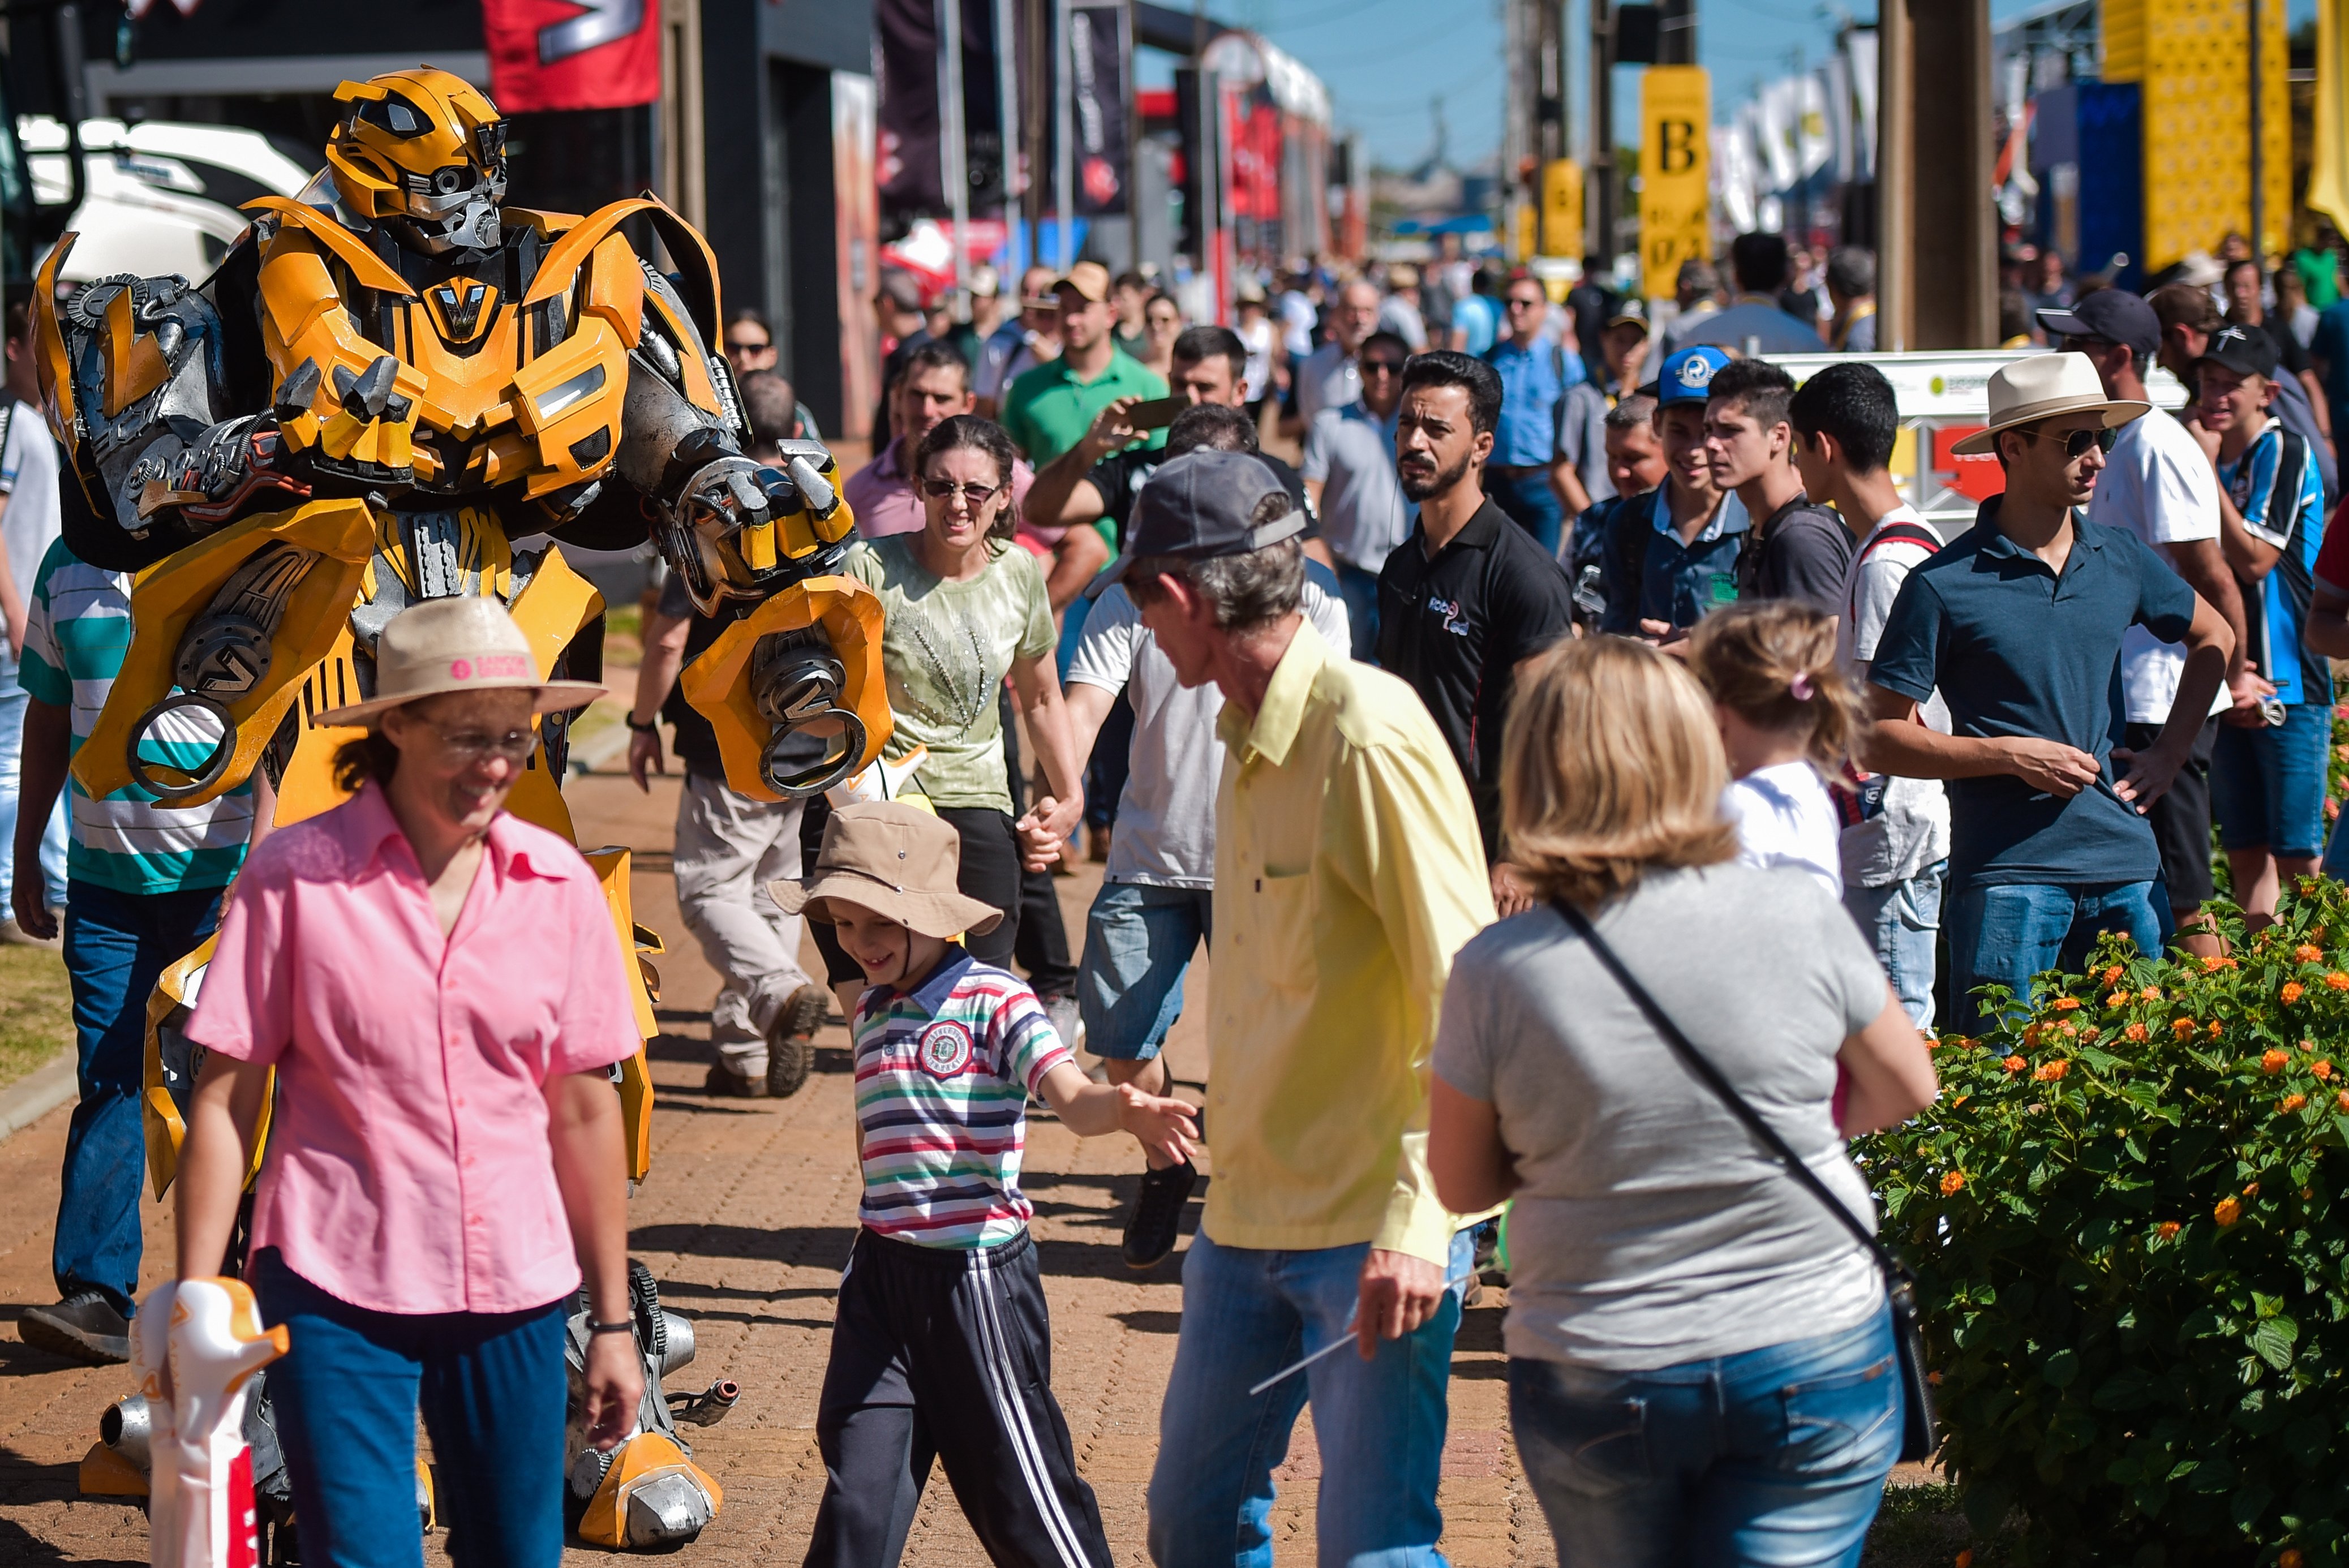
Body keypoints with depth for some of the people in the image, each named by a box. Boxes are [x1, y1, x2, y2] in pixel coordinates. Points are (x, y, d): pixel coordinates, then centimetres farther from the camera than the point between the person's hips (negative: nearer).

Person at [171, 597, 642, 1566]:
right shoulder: (296, 875, -7)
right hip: (334, 1286, -3)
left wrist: (613, 1320, 10)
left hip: (513, 1289, 3)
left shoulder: (558, 884, 2)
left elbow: (583, 1109, 8)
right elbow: (227, 1097, -4)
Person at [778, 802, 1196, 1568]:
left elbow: (1072, 1100, -24)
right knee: (861, 1471, 6)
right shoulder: (871, 1011, 11)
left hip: (976, 1271, -6)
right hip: (881, 1268, 6)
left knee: (1014, 1475, 2)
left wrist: (1123, 1109, -45)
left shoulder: (994, 1001, -10)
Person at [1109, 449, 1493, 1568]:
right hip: (1247, 1222, 9)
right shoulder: (1247, 737, 12)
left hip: (1371, 1233, -9)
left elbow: (1464, 992, -19)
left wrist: (1417, 1223, -23)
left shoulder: (1369, 734, -16)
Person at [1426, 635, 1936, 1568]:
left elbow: (1462, 1184, 1)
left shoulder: (1494, 973, -12)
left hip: (1592, 1386, 1)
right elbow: (1906, 1090, 4)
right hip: (1813, 1366, -1)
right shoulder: (1798, 919, -11)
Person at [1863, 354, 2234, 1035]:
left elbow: (2215, 638, 27)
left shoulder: (2122, 561, 8)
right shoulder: (1945, 585, -7)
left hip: (2126, 867, 5)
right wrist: (2011, 755, -14)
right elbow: (1878, 738, -7)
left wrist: (2167, 754, 15)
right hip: (2008, 873, -5)